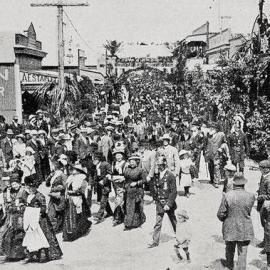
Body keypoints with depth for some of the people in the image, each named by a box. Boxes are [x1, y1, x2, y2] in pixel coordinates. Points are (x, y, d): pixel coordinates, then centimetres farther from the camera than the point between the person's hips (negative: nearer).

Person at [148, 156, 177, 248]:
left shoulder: (170, 176, -14)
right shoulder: (156, 175, 2)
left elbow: (173, 192, -14)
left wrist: (169, 204, -18)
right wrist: (155, 198, 7)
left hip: (168, 203, -4)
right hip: (159, 203, 4)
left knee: (173, 221, 14)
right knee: (158, 223, 1)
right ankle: (155, 241, 5)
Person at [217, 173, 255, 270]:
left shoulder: (227, 196, -15)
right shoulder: (250, 196, -12)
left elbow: (220, 214, -9)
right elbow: (248, 212, 3)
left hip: (230, 229, 1)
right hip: (245, 230, -1)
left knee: (230, 251, 22)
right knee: (242, 253, 7)